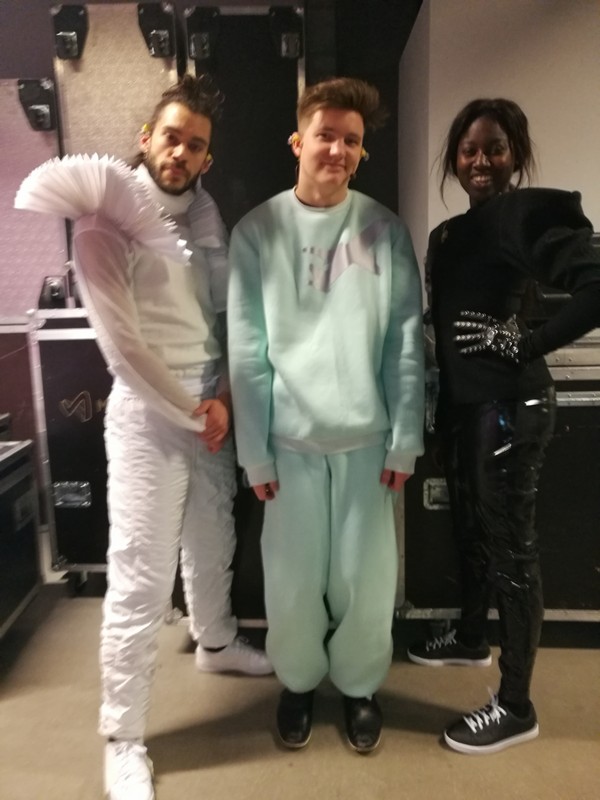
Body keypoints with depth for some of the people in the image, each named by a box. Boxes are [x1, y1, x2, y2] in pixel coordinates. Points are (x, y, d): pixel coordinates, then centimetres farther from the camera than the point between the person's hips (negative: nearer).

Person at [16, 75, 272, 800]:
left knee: (213, 542, 21)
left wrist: (223, 395, -1)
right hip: (149, 415, -6)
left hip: (211, 409, 7)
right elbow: (122, 344, -15)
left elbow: (229, 310, 10)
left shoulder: (204, 211, 7)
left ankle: (215, 641, 48)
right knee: (141, 577, -2)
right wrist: (191, 413, -10)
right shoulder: (105, 223, -13)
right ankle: (123, 738, 14)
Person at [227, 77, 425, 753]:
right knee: (292, 577, 10)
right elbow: (247, 350, -3)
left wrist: (405, 440, -4)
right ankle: (297, 680, 37)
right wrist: (254, 450, -4)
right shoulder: (256, 232, -1)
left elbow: (406, 342, 0)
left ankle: (358, 684, 35)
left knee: (367, 576, 9)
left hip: (368, 437, 1)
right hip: (291, 439, 0)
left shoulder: (385, 230, 1)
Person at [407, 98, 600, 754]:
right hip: (460, 401, 8)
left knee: (510, 545, 0)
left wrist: (529, 345, -19)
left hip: (509, 404, -8)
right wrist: (436, 393, 6)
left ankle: (515, 706, 15)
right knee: (469, 530, 20)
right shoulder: (448, 233, 13)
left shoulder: (532, 214, -11)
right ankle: (470, 638, 43)